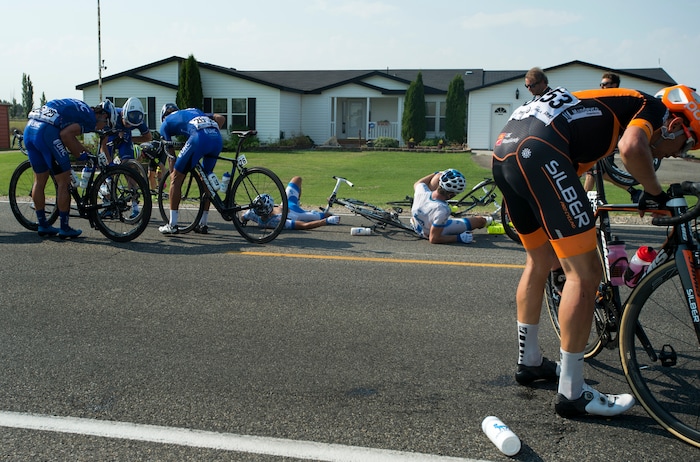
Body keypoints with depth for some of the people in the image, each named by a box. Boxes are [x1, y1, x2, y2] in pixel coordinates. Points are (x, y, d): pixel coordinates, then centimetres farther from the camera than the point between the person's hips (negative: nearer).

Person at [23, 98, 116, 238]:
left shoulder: (80, 108, 26)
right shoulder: (91, 119, -1)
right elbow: (65, 134, -12)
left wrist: (83, 149, 31)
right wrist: (79, 155, -1)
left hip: (29, 128, 10)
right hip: (46, 132, -10)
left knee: (40, 181, 18)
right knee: (64, 182, 3)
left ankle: (42, 226, 27)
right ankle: (64, 228, 9)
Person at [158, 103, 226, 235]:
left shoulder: (166, 123, 28)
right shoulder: (194, 111, 41)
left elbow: (170, 151, 26)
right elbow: (221, 118, 27)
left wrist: (172, 172, 36)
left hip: (199, 138, -5)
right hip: (218, 139, 5)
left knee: (176, 179, 9)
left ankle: (172, 225, 8)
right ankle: (203, 224, 26)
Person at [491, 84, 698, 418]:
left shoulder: (619, 105, 34)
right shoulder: (652, 107, 9)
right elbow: (631, 148, -14)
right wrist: (655, 193, 4)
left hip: (504, 149, 10)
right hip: (538, 155, -10)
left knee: (540, 262, 24)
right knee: (585, 274, -4)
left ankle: (529, 362, 37)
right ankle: (572, 394, 3)